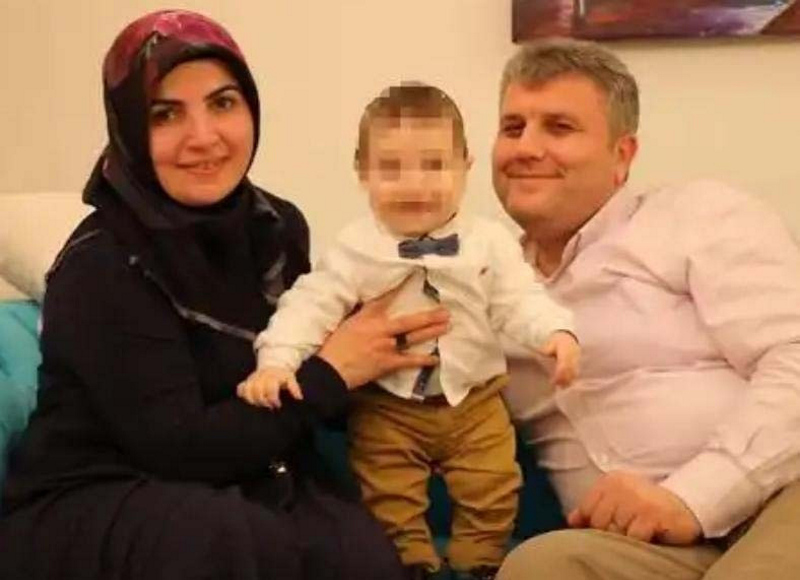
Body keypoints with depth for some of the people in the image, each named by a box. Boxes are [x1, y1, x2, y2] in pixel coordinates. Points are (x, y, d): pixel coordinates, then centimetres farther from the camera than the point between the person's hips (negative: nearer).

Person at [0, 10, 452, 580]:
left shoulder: (279, 225, 3)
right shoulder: (101, 267, -17)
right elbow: (177, 449, -21)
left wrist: (375, 340, -6)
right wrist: (331, 373, -17)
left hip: (247, 483, 5)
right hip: (93, 505, -5)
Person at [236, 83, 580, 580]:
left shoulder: (489, 242, -6)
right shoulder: (356, 248, -11)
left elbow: (520, 299, -7)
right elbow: (313, 303, -13)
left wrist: (556, 332, -28)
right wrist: (276, 360, -27)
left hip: (473, 398, 1)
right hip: (387, 404, -1)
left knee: (492, 487, 3)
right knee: (389, 495, 2)